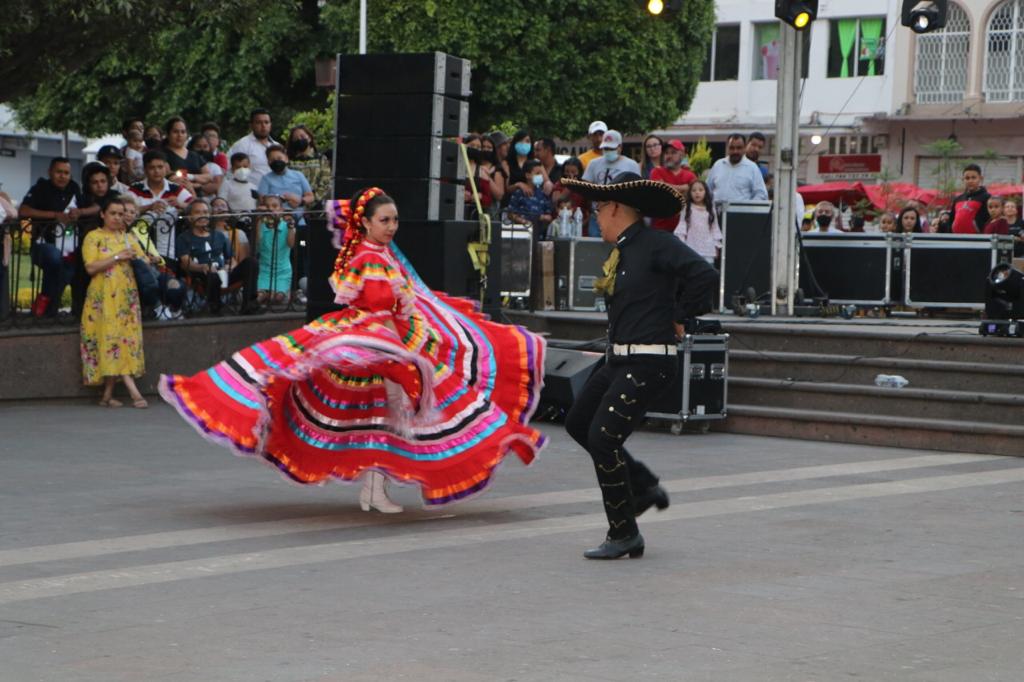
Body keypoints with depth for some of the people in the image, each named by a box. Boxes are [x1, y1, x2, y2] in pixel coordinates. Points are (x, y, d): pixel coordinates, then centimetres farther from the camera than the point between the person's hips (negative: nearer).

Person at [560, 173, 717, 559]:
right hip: (621, 361, 10)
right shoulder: (622, 251, 13)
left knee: (603, 437, -13)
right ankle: (644, 486, 24)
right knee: (578, 423, 15)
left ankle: (624, 535, -2)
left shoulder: (656, 245, -14)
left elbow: (705, 276, -24)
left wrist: (680, 320, -13)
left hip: (648, 364, -10)